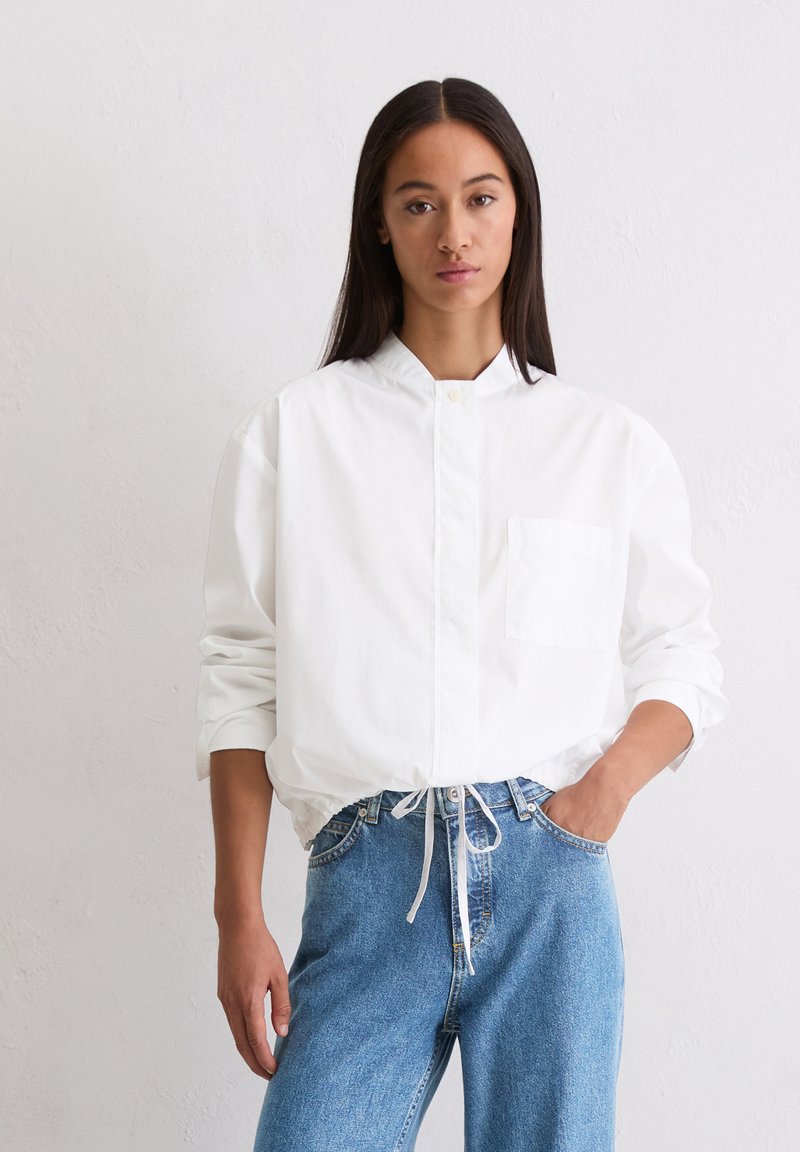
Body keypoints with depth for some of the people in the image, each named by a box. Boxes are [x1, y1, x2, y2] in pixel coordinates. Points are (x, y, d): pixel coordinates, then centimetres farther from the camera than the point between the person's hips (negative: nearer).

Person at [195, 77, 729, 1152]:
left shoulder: (613, 444, 10)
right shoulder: (293, 429, 7)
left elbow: (684, 658, 14)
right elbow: (242, 676, 5)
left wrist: (615, 775, -8)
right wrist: (240, 914, 0)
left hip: (551, 876, 1)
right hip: (366, 881, -1)